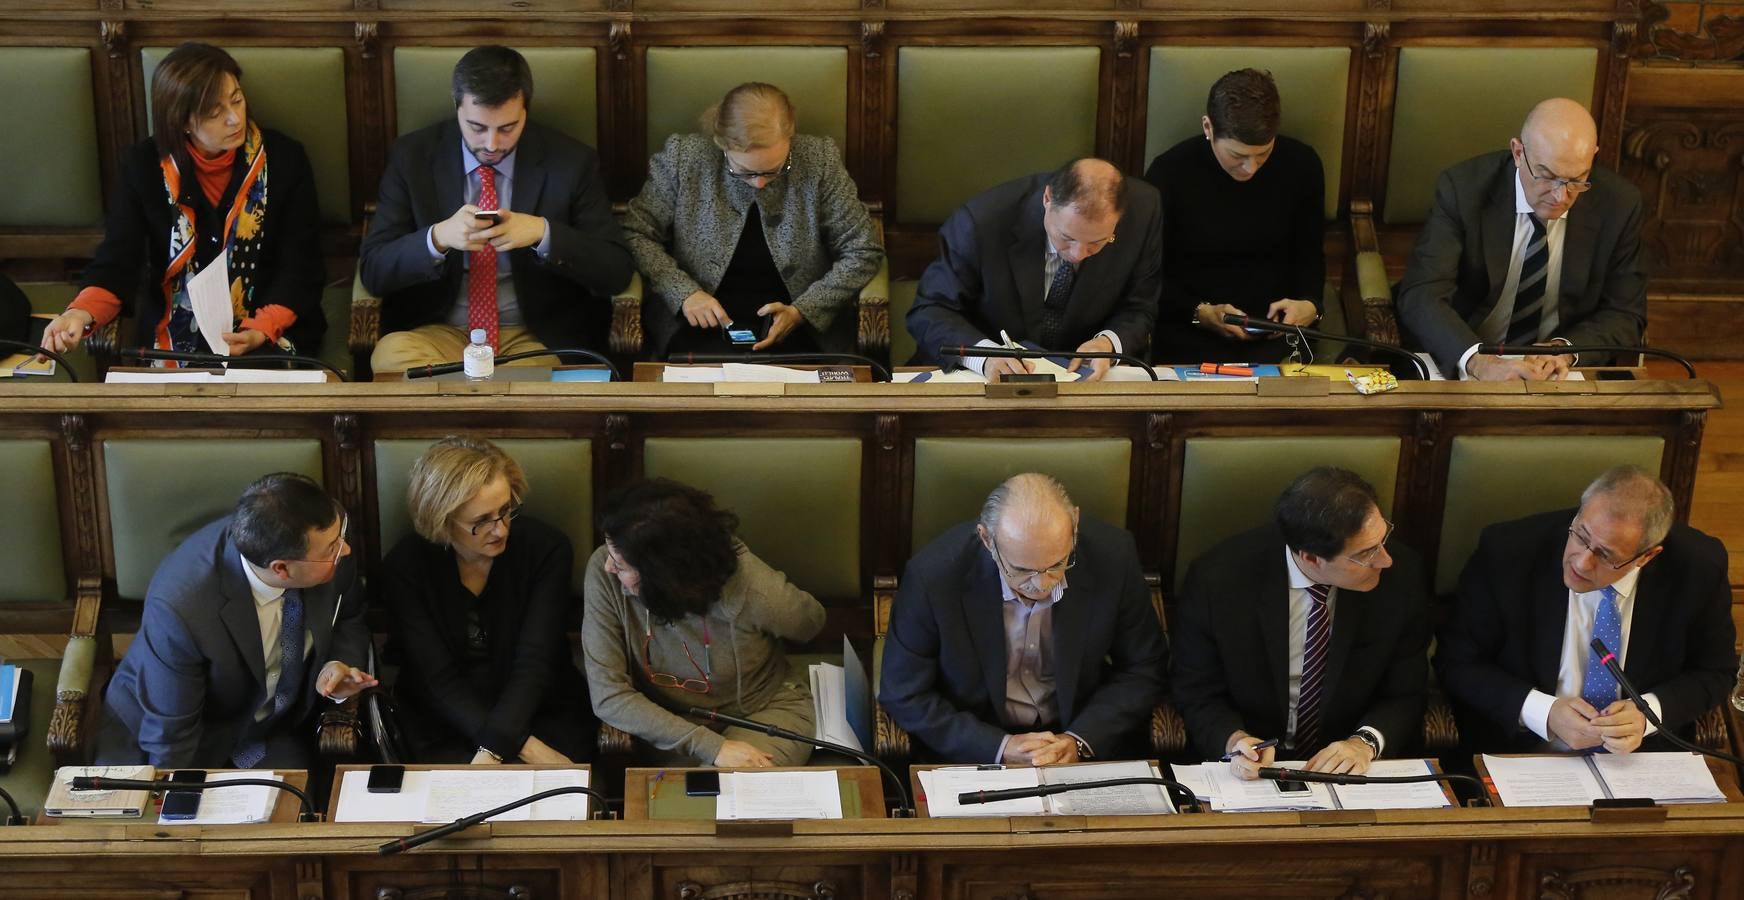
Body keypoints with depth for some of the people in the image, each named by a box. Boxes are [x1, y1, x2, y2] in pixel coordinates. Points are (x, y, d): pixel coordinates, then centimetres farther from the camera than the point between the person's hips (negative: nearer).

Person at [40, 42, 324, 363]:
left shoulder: (286, 159, -3)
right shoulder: (143, 165, -1)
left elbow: (300, 265, -3)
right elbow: (117, 259, -7)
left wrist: (262, 331, -20)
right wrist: (83, 313, -30)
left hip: (271, 339, -1)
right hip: (174, 341, 1)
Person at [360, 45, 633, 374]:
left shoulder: (572, 161, -3)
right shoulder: (412, 156, -1)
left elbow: (617, 271, -6)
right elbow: (373, 270, -5)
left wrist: (543, 233, -23)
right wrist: (438, 237, -25)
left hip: (539, 338, -2)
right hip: (439, 331, 3)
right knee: (391, 354, -31)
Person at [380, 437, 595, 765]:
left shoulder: (546, 549, -8)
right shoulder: (405, 568, -9)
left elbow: (534, 664, -14)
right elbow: (440, 680, -13)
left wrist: (493, 749, -28)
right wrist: (524, 746, -24)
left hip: (543, 715, 1)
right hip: (447, 731, 0)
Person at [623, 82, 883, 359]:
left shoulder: (821, 161, -9)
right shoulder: (682, 157, -9)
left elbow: (863, 252, -3)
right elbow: (635, 234, 1)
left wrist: (801, 312, -15)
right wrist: (684, 292, -14)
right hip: (706, 322, -1)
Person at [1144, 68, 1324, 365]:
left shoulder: (1301, 165, -1)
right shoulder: (1169, 172, -9)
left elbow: (1309, 253, 13)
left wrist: (1310, 304, -7)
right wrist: (1199, 312, -16)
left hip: (1276, 328, 2)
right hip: (1190, 331, -2)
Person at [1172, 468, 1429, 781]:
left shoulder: (1402, 576, -11)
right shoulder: (1217, 579, -16)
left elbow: (1406, 695, -1)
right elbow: (1197, 695, -4)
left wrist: (1365, 743, -20)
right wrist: (1235, 741, -24)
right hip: (1251, 772, -2)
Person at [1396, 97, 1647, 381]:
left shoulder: (1618, 204, -7)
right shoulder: (1462, 189, -13)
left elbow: (1626, 314, 0)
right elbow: (1421, 296, -20)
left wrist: (1565, 349, -21)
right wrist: (1479, 362, -38)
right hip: (1463, 367, -2)